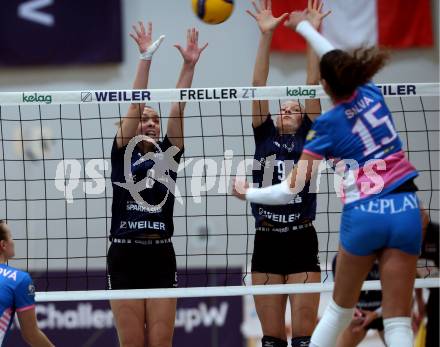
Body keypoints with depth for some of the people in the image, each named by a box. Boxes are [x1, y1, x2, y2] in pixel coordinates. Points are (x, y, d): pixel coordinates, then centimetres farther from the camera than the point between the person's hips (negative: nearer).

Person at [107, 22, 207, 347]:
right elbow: (135, 104, -6)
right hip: (125, 257, -2)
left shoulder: (169, 154, 9)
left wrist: (189, 65, -12)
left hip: (161, 257, 2)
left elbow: (177, 109, -1)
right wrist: (146, 58, -16)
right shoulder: (122, 153, 3)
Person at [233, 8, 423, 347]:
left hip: (363, 214, -3)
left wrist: (248, 193, 17)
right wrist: (304, 26, 45)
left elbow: (290, 191, -1)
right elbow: (339, 61, 31)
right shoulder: (370, 94, 7)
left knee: (340, 309, 18)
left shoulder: (328, 125, -3)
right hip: (406, 210, 3)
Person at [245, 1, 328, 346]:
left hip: (302, 243, -2)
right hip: (266, 243, 2)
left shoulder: (309, 137, 9)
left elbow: (313, 85, 2)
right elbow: (259, 86, 5)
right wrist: (266, 35, -3)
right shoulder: (264, 136, 13)